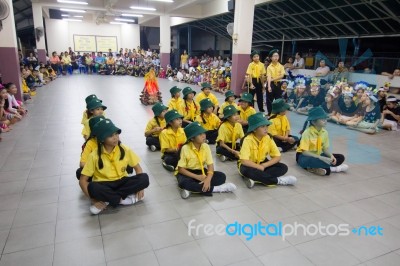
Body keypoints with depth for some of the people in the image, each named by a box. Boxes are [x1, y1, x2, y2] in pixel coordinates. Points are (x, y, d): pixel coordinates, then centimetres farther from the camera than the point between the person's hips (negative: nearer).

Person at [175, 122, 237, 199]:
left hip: (201, 171, 5)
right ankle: (214, 189, -27)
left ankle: (191, 189, -26)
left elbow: (210, 165, -10)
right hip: (187, 173, -4)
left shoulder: (206, 146, -8)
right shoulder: (185, 148, -20)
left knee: (222, 176, -16)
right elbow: (180, 169, -17)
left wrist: (208, 179, -30)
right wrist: (197, 177, -24)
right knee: (184, 183, -39)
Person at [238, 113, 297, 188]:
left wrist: (264, 165, -20)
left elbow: (277, 157, -7)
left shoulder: (268, 138, -9)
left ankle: (255, 178, -28)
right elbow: (244, 161, -31)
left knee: (283, 167, -15)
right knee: (247, 171, -39)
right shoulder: (248, 140, -23)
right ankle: (278, 180, -28)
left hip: (262, 164, 5)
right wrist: (260, 167, -26)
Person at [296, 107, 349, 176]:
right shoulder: (307, 132, -20)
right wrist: (321, 158, -31)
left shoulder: (324, 132, -2)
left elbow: (325, 148, 3)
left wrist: (331, 156, -18)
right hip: (304, 156, -7)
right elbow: (305, 152, -25)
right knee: (312, 161, -41)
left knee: (340, 157, -6)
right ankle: (332, 168, -17)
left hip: (318, 155, 7)